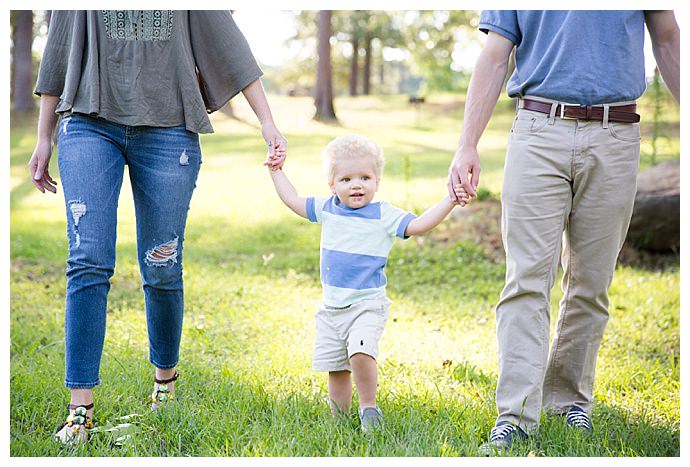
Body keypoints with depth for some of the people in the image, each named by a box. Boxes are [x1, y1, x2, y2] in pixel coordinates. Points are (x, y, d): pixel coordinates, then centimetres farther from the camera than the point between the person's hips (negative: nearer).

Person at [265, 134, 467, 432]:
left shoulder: (384, 215, -6)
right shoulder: (327, 209, 7)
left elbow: (419, 224, -12)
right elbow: (294, 201, 21)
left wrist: (449, 200, -22)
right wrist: (276, 172, 24)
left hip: (367, 306, -5)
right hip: (331, 308, 5)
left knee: (360, 353, -27)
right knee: (334, 368, 7)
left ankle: (368, 406, -7)